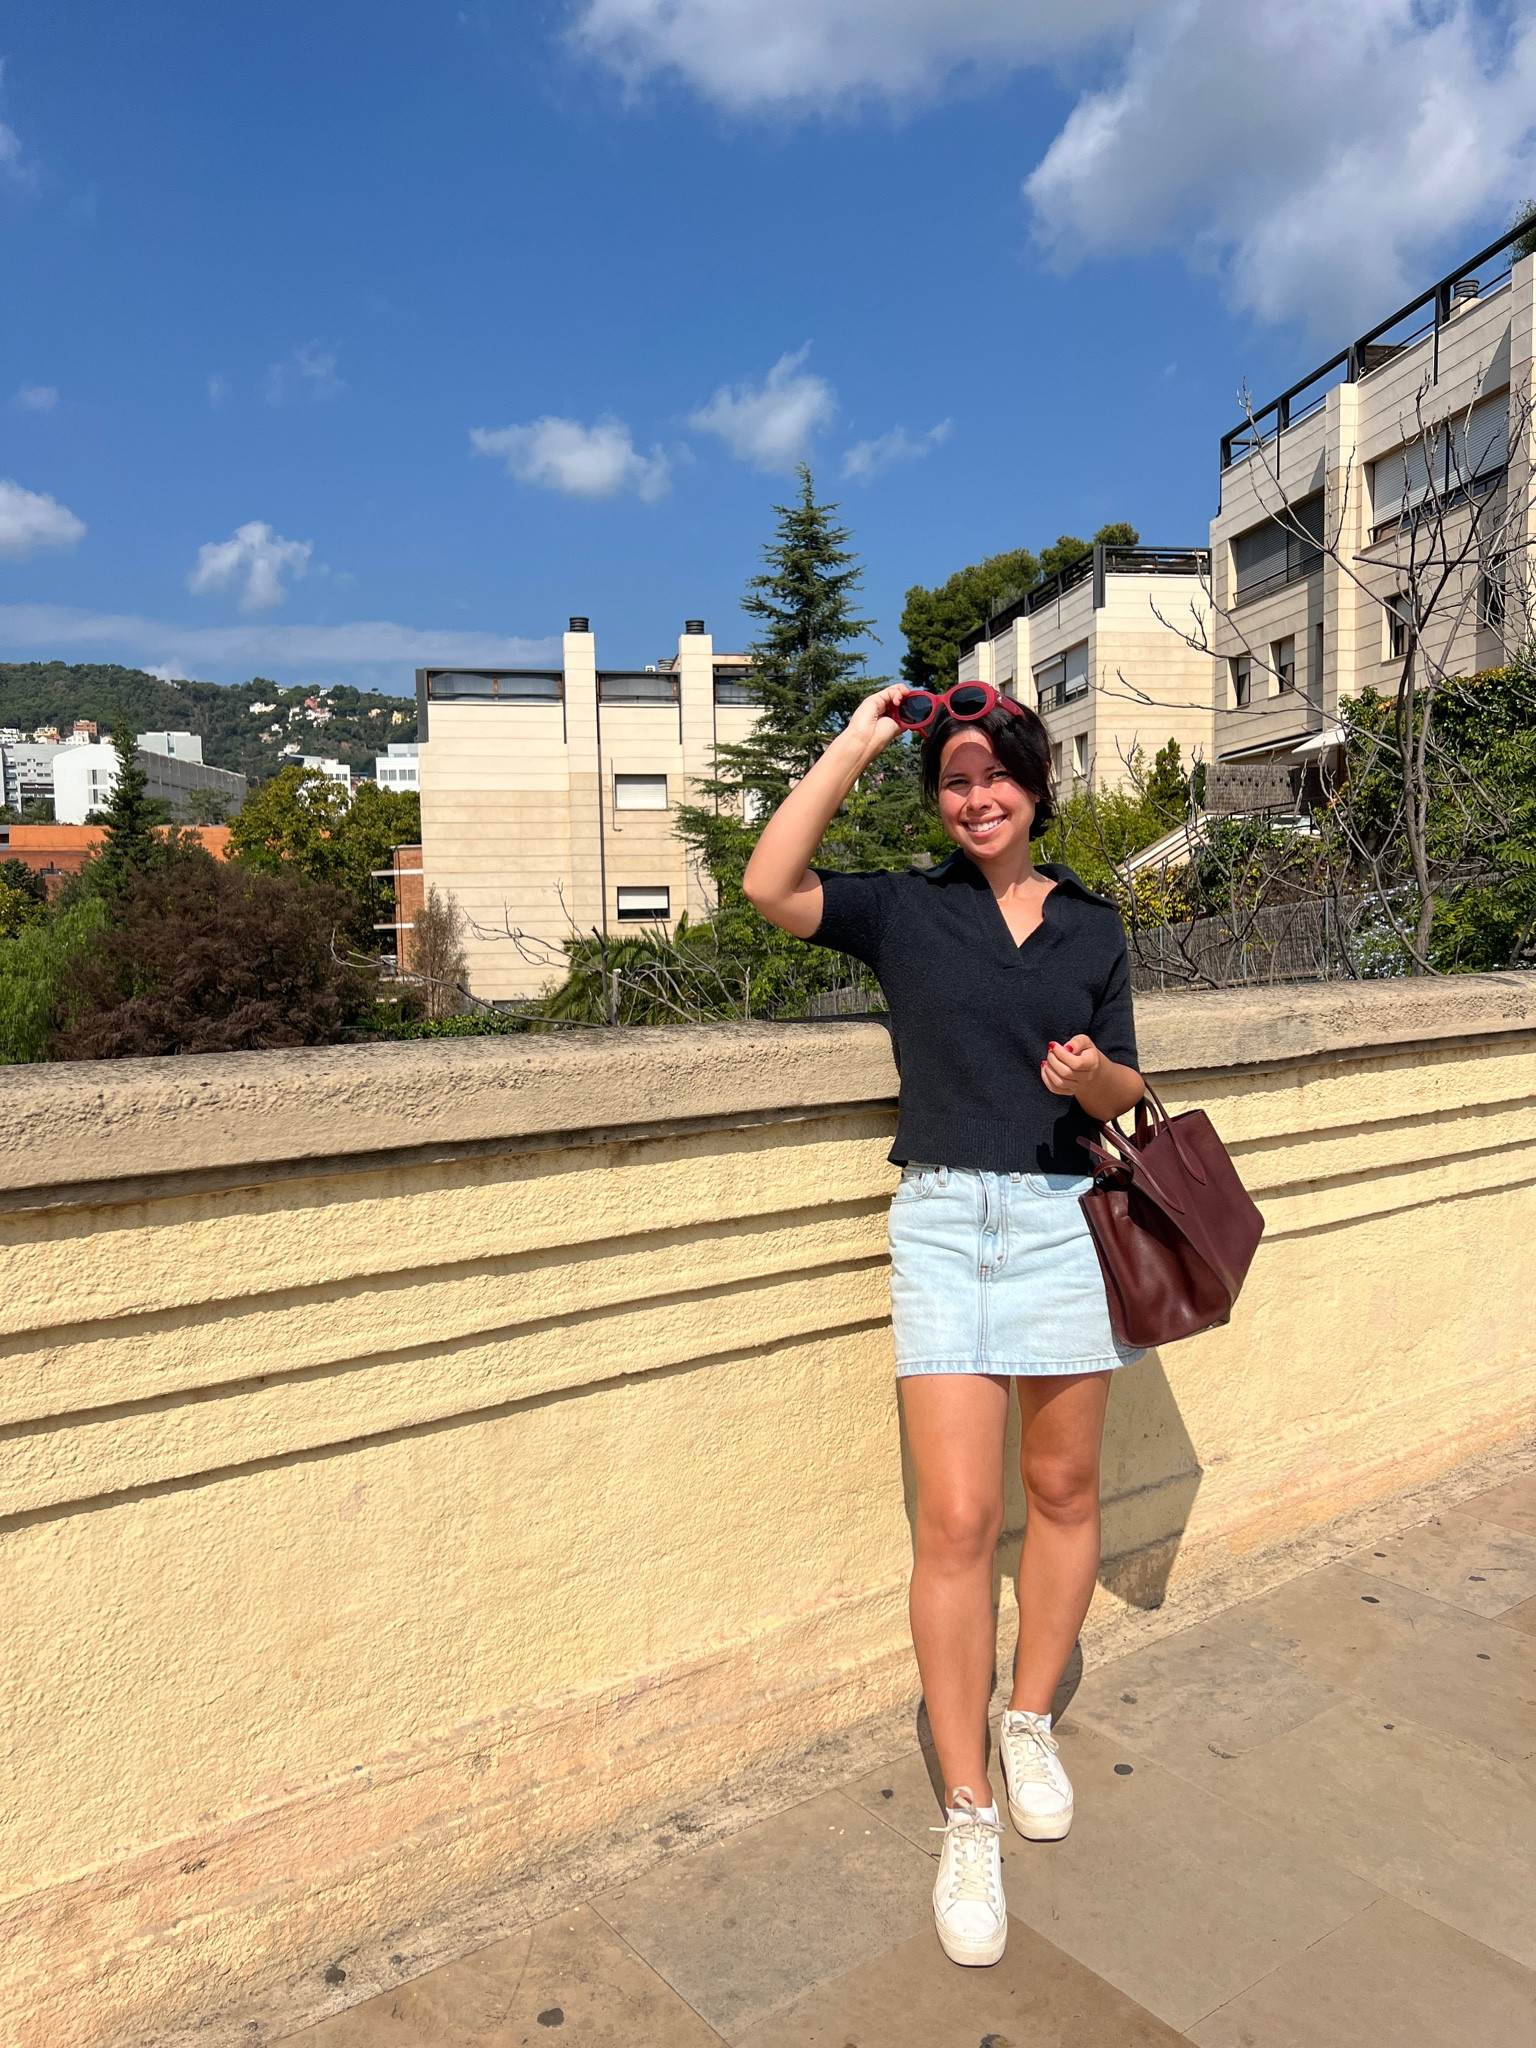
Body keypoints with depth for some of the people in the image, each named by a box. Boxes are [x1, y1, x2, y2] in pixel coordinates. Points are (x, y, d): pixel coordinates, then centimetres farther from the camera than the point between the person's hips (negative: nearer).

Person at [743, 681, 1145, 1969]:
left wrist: (1091, 1075, -13)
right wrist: (858, 742, -9)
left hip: (1061, 1216, 3)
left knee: (1063, 1490, 13)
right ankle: (969, 1817, 12)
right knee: (956, 1521, -4)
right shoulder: (906, 909, 2)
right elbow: (771, 886, -15)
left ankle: (1031, 1725, 37)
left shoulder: (1092, 923, 9)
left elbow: (1127, 1092, 11)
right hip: (943, 1219, -2)